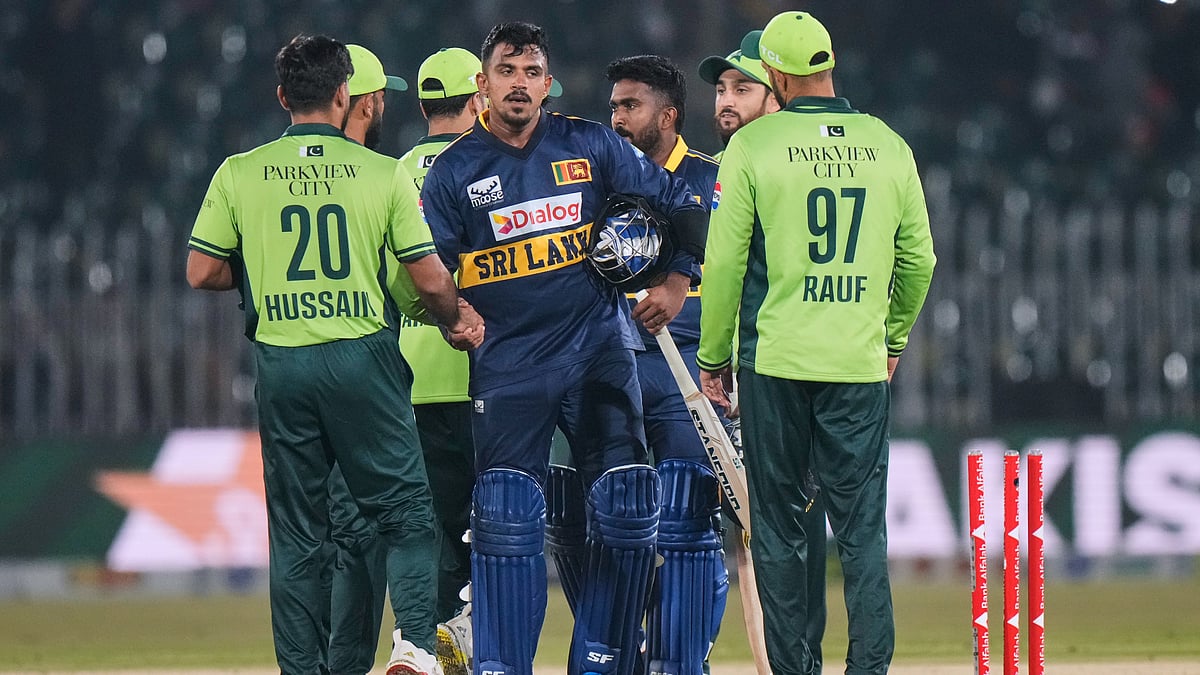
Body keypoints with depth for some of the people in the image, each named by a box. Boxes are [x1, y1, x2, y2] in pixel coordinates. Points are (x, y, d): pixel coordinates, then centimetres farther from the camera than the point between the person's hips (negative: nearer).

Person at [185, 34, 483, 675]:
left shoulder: (239, 173, 1)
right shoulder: (384, 173, -3)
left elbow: (202, 272, 3)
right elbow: (430, 280, -1)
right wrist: (457, 319, 20)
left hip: (281, 365, 2)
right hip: (363, 358, -2)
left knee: (296, 533, 9)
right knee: (405, 510, 5)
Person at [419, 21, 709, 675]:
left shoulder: (590, 147, 4)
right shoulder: (453, 170, 2)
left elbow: (671, 200, 9)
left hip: (598, 351, 2)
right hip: (507, 365, -2)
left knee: (626, 507, -5)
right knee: (506, 516, -11)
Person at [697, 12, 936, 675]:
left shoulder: (754, 146, -5)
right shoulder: (888, 146, 4)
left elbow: (724, 263, -3)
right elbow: (919, 259, 10)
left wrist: (714, 355, 7)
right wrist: (894, 336, 25)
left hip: (775, 361, -2)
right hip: (862, 363, 2)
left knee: (778, 526, 6)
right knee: (862, 527, 4)